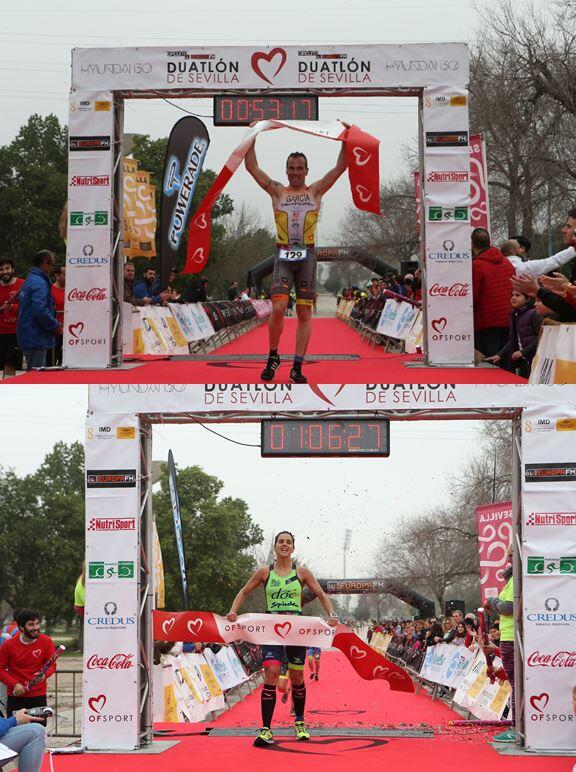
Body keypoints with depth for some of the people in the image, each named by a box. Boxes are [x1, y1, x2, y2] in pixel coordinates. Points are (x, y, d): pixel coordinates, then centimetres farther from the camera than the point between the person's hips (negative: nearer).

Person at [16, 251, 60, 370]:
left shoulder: (30, 280, 17)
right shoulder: (39, 284, -16)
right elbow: (40, 311, -27)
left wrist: (54, 323, 12)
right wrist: (55, 325, -12)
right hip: (36, 340, -10)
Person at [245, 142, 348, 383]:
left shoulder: (315, 191, 10)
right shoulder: (277, 191, 10)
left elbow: (340, 167, 6)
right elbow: (252, 166, 7)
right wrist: (252, 136, 3)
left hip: (307, 256, 1)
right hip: (283, 256, -1)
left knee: (304, 314, 0)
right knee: (278, 308, -15)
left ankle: (297, 366, 2)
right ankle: (273, 357, 4)